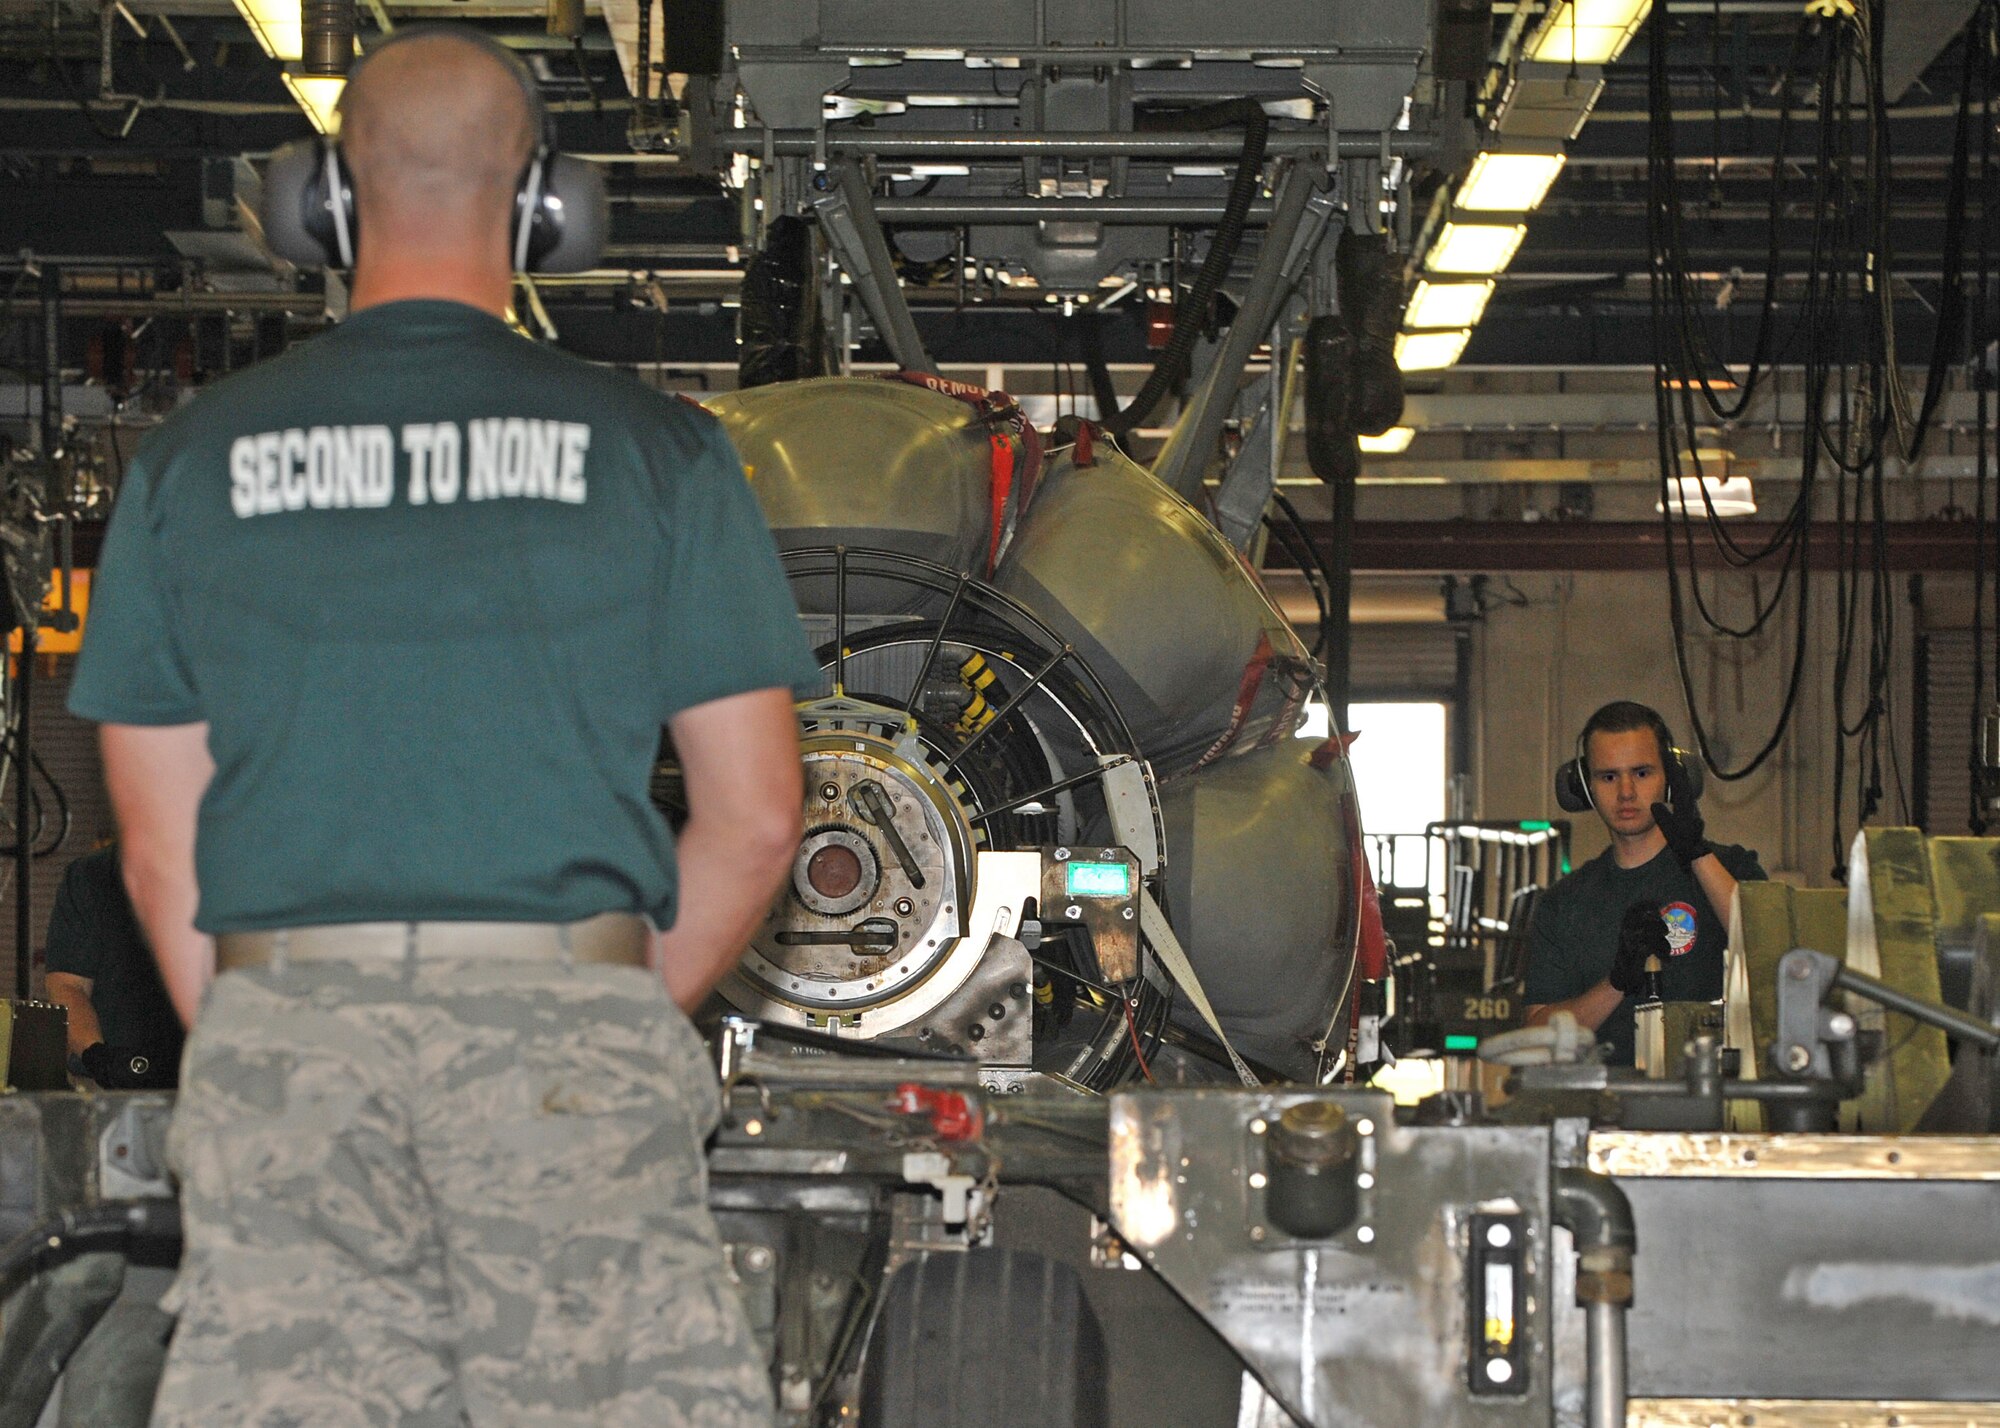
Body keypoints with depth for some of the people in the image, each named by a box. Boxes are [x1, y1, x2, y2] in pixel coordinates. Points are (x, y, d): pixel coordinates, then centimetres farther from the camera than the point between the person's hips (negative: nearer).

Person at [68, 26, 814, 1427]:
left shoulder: (191, 456, 6)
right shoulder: (656, 445, 1)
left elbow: (159, 846, 8)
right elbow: (755, 817, 2)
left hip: (282, 1037, 2)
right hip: (562, 1023, -2)